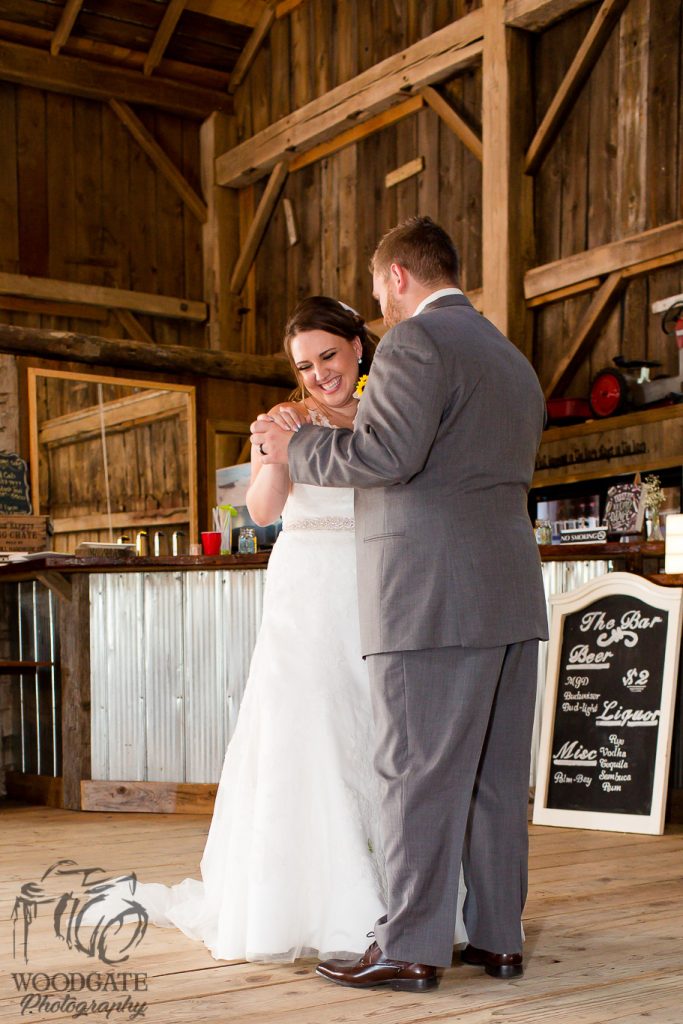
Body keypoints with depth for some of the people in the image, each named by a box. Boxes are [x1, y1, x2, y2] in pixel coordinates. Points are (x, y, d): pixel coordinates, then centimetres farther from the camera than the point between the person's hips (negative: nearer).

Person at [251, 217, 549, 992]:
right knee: (495, 776, 11)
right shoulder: (515, 362, 22)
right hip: (512, 594, 9)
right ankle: (496, 937, 17)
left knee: (419, 773, -3)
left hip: (433, 599, -9)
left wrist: (294, 446, -5)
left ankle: (411, 948, 2)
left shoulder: (416, 340, -6)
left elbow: (386, 454, -19)